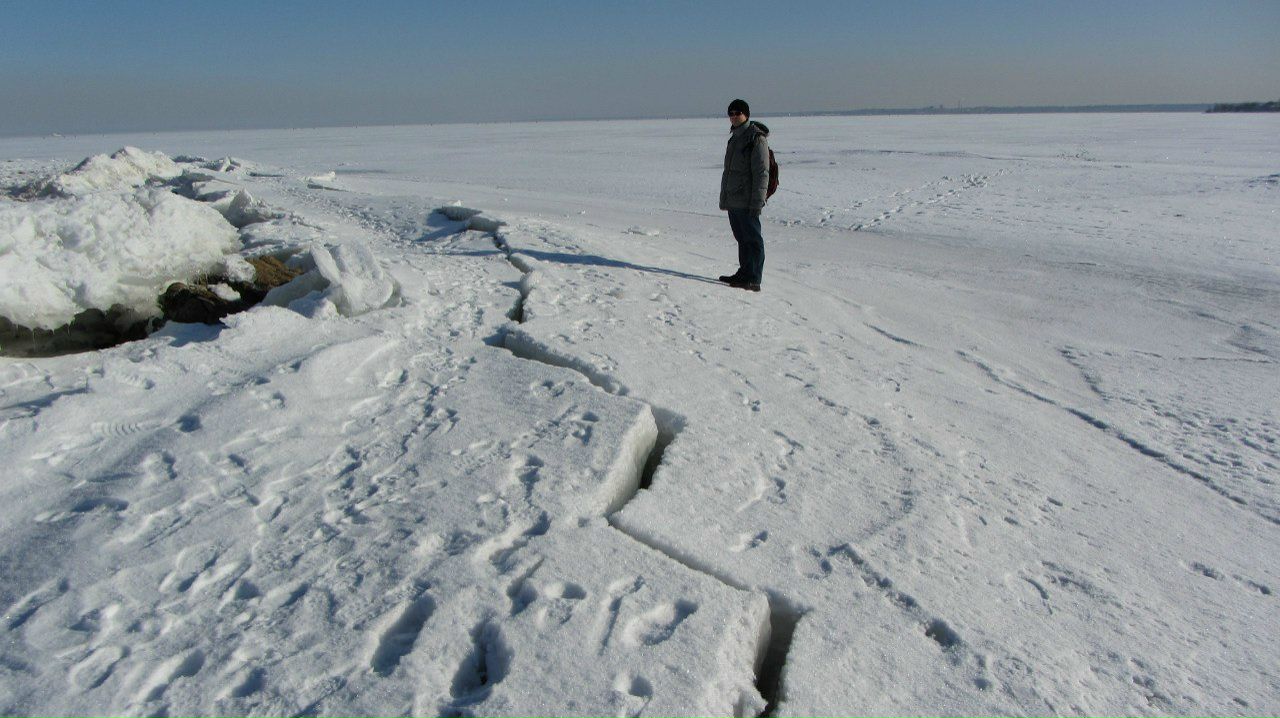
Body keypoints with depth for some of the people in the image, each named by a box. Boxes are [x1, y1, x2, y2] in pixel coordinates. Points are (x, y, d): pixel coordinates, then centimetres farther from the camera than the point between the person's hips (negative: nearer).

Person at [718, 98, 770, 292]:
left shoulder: (756, 138, -10)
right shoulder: (735, 138, 19)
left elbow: (761, 173, -15)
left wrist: (757, 202, -20)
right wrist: (724, 198, 22)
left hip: (747, 202, -9)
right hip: (732, 201, 9)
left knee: (752, 239, -5)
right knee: (742, 238, 14)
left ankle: (753, 280, -3)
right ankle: (744, 274, 22)